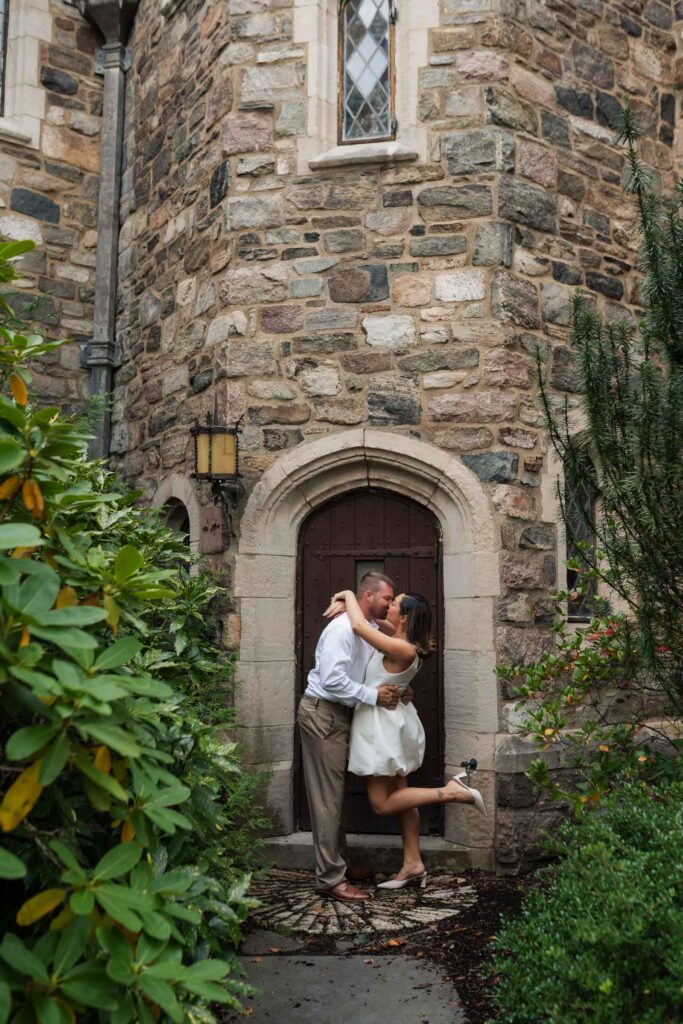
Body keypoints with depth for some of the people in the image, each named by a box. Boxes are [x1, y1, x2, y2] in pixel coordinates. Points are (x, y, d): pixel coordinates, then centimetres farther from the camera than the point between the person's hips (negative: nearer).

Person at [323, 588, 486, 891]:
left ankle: (451, 792, -4)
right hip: (390, 722, 10)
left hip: (383, 726, -10)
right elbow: (368, 622, 16)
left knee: (381, 803, -1)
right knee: (398, 795, 14)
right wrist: (345, 604, -3)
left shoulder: (401, 649, -24)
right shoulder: (398, 641, 3)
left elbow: (359, 626, -30)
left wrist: (349, 595, -14)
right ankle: (413, 865, 20)